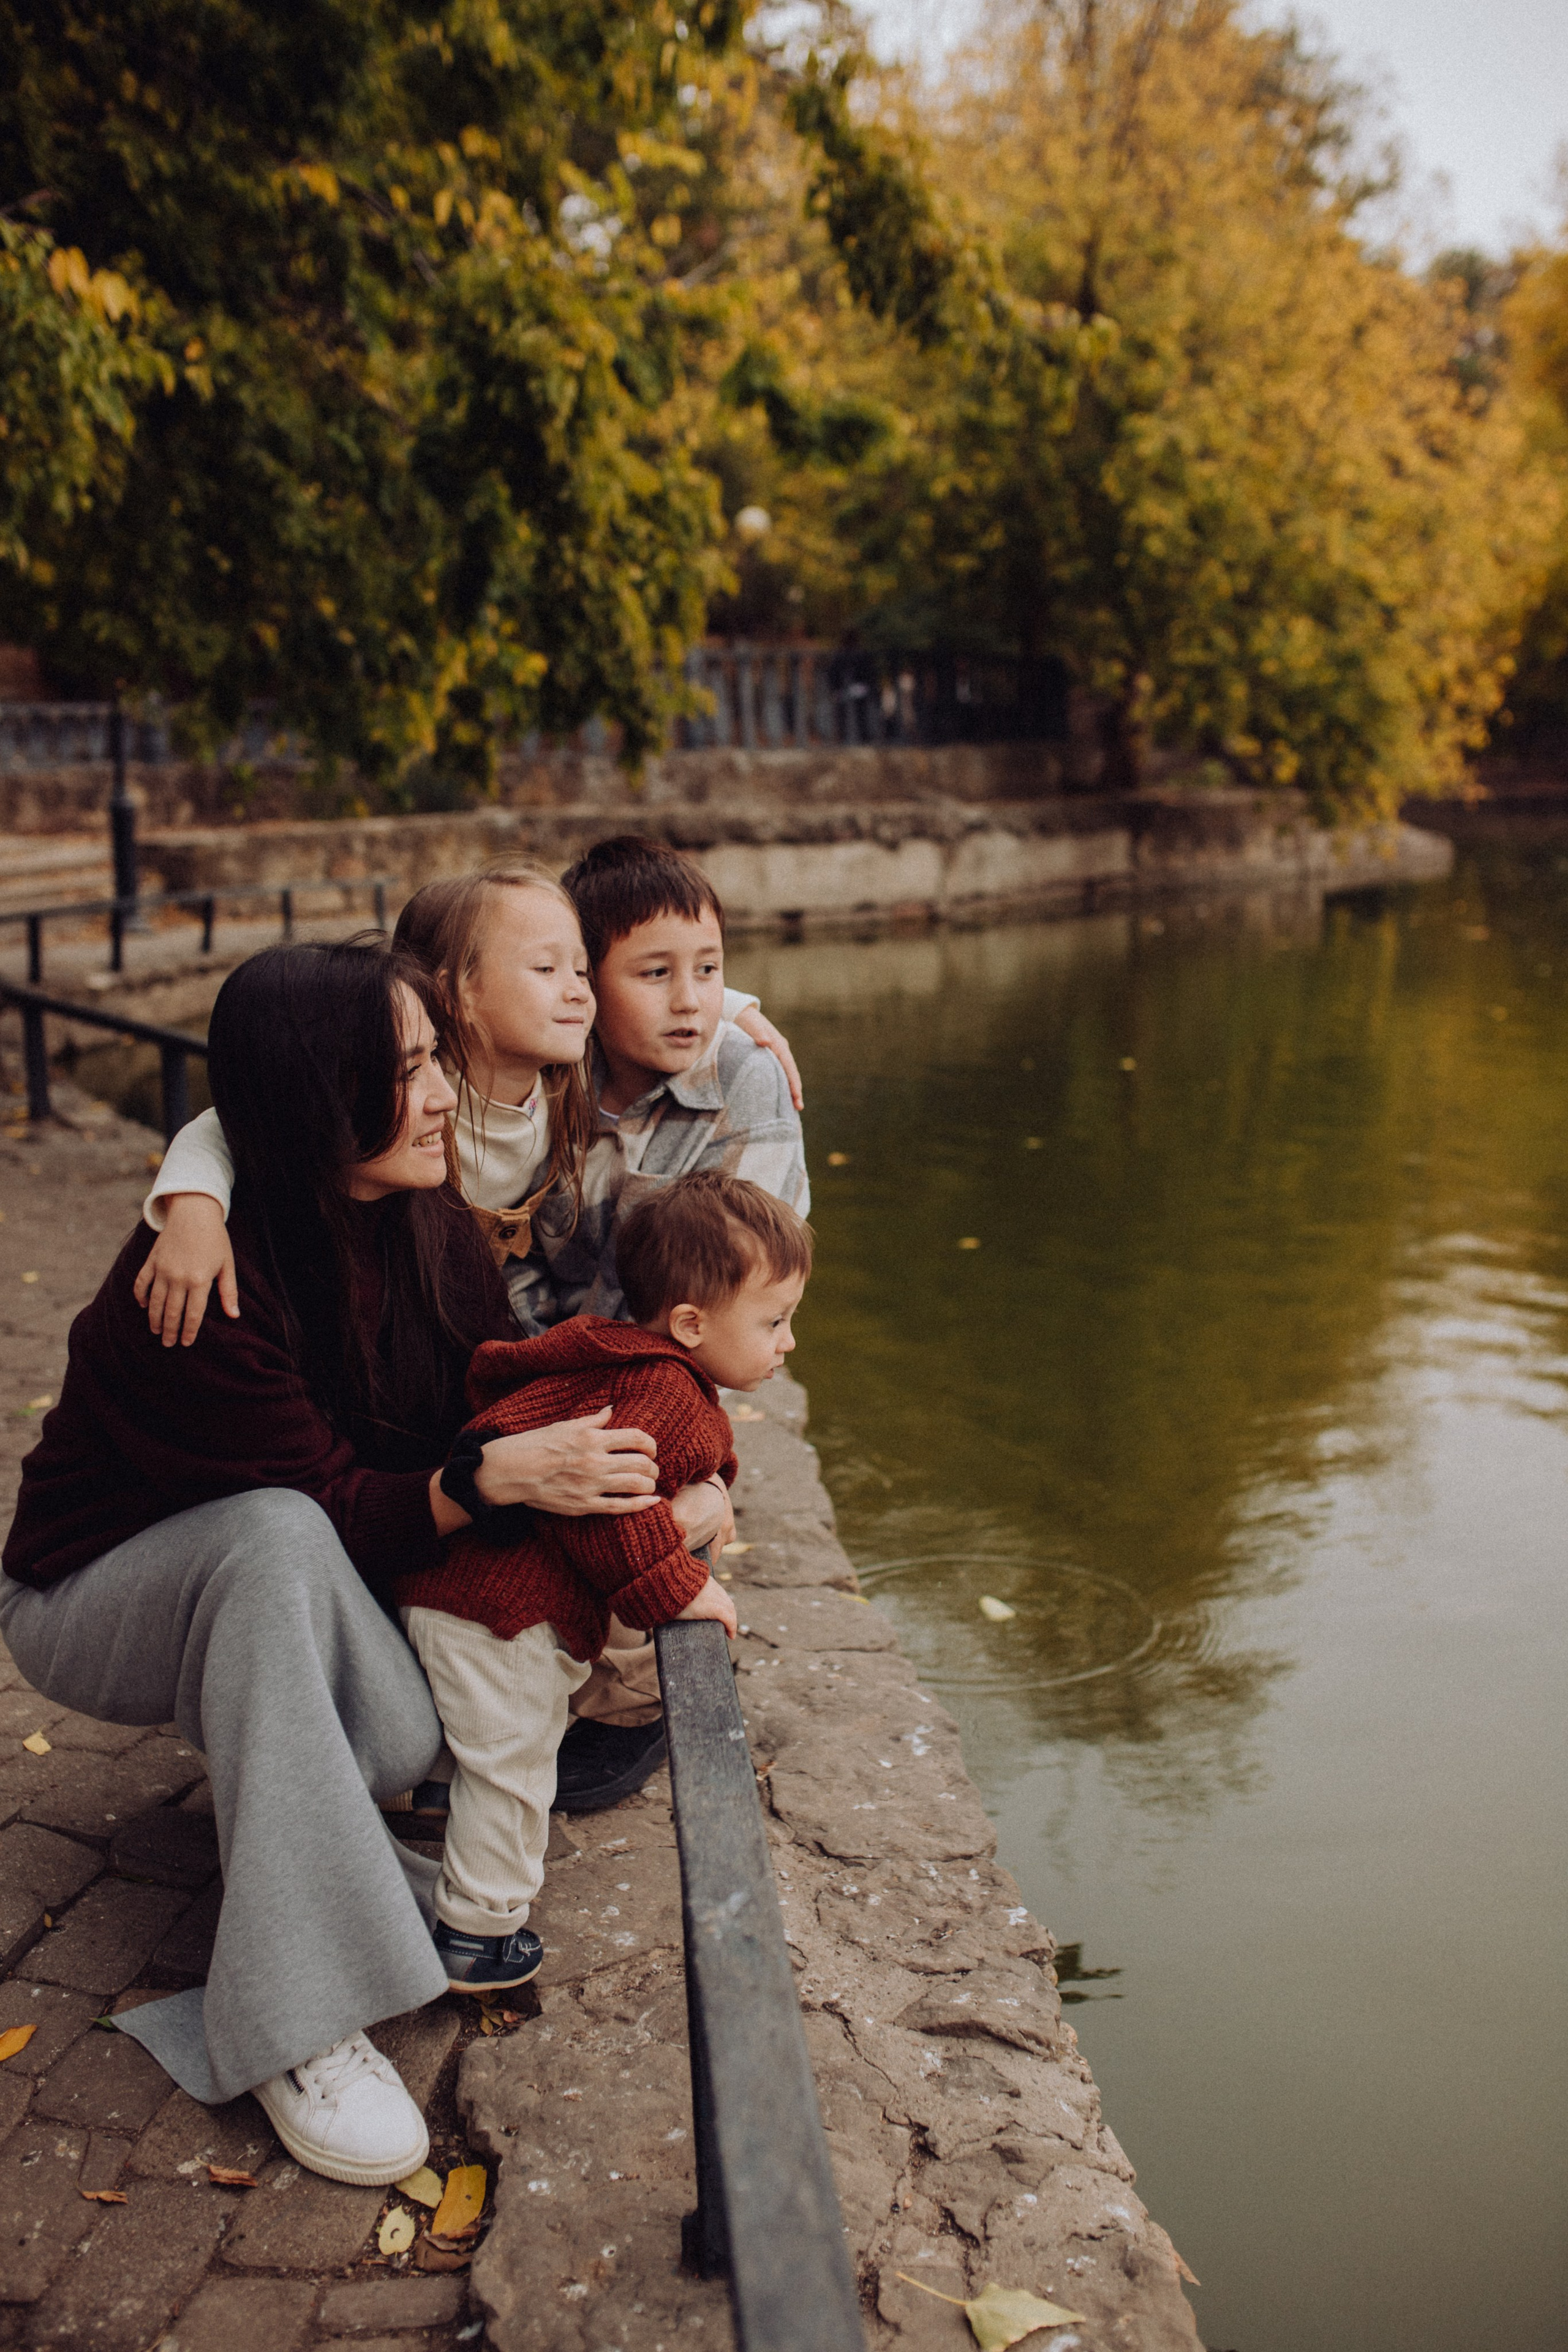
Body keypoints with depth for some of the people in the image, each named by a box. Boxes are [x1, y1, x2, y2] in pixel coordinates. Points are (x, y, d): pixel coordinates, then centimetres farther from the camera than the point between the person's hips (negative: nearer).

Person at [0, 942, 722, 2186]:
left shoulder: (434, 1229, -10)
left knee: (395, 1742, -25)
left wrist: (660, 1500, -20)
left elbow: (507, 1412, -4)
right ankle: (292, 2022, -34)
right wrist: (489, 1478, -42)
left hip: (289, 1590, 6)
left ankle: (276, 1789, 12)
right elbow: (333, 1509, -26)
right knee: (277, 1539, -38)